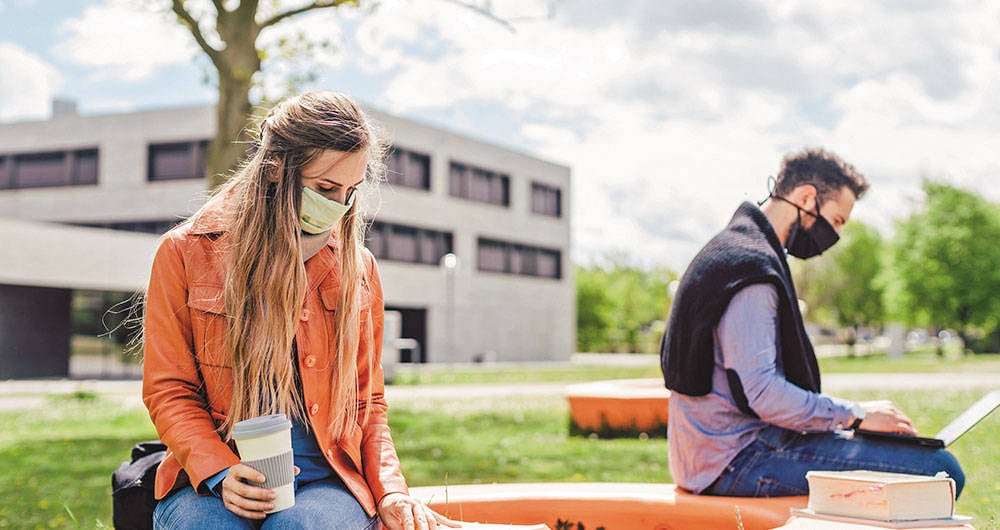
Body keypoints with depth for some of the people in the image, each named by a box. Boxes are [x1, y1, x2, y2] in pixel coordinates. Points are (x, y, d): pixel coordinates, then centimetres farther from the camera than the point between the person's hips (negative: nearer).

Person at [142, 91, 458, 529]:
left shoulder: (358, 269, 11)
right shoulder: (185, 253, 3)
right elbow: (168, 391, 3)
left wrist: (389, 492, 0)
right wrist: (220, 473, -14)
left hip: (327, 478, 1)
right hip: (211, 479, -1)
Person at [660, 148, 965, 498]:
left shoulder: (733, 252, 18)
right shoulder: (749, 265, -16)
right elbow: (762, 393, -25)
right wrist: (856, 415, -14)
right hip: (738, 460, -11)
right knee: (940, 471, -18)